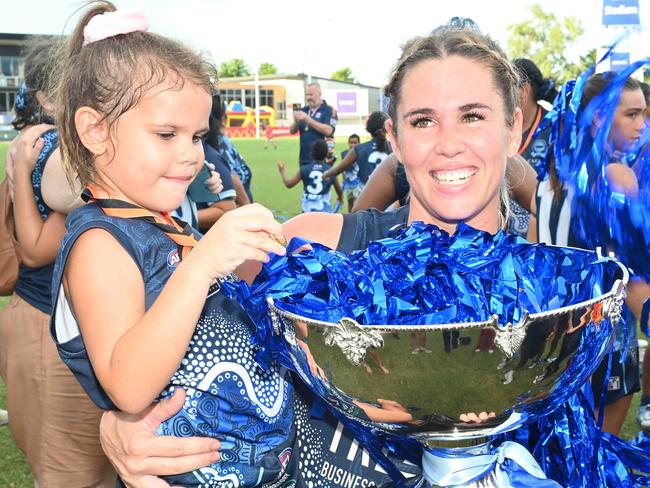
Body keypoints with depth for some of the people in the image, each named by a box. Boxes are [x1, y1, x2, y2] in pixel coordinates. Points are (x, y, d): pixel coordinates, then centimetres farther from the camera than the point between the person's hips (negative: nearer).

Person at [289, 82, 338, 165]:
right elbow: (292, 130, 12)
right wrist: (296, 121, -12)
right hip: (304, 159, 5)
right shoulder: (304, 110, 12)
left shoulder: (329, 111, -3)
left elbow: (328, 131, -18)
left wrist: (307, 119, -19)